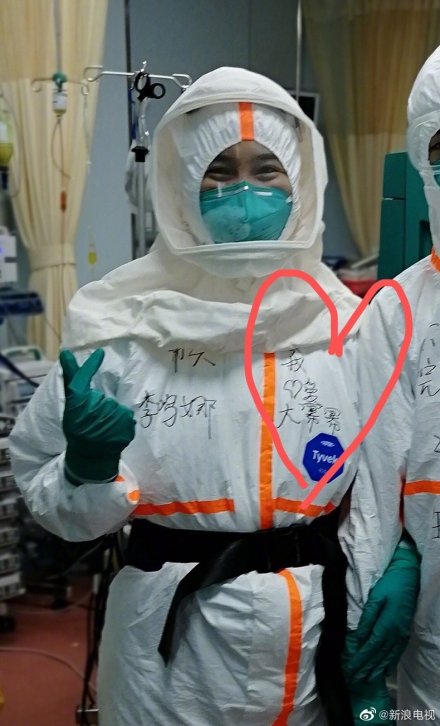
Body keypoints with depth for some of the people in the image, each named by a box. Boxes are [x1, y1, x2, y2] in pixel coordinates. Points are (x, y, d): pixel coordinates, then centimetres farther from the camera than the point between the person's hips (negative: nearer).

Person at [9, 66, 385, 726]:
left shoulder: (349, 321, -2)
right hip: (173, 642, -1)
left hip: (318, 634, 2)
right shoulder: (121, 324, -8)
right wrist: (87, 470, -21)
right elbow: (51, 500, -1)